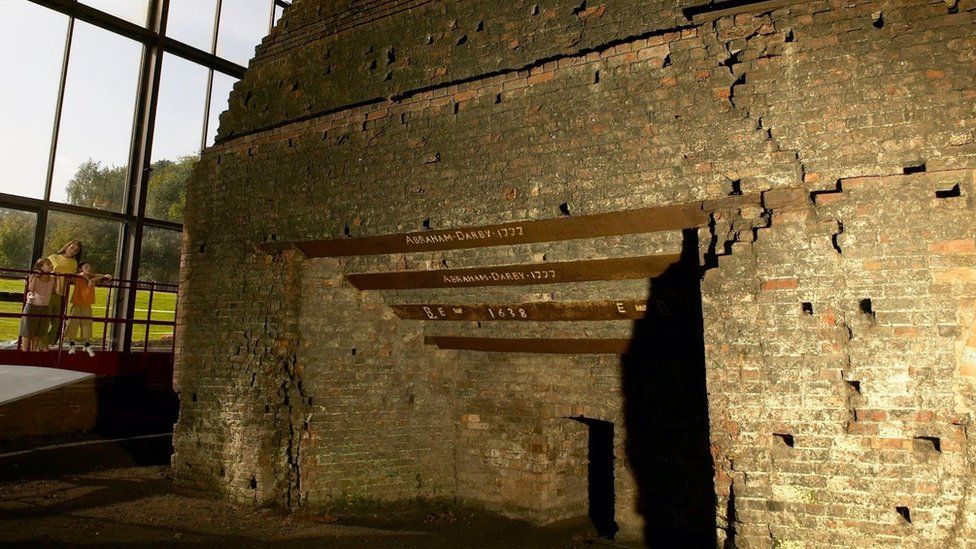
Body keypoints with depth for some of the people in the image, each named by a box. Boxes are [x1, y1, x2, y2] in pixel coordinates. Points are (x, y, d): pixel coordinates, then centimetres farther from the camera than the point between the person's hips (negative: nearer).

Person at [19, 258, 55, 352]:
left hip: (45, 308, 4)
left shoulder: (52, 279, 4)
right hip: (32, 306, -4)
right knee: (28, 332, 4)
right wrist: (35, 277, -24)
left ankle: (33, 350, 18)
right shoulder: (33, 276, -9)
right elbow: (31, 289, -22)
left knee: (38, 333, 9)